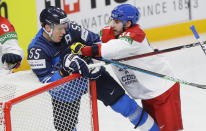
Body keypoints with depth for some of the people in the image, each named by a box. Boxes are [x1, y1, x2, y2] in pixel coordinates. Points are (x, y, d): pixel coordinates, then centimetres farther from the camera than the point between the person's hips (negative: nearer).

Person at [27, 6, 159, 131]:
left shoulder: (70, 28, -21)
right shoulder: (36, 50, -25)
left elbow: (96, 42, -11)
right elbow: (45, 80, -27)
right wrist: (64, 71, -43)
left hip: (89, 71, 1)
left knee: (118, 98, -2)